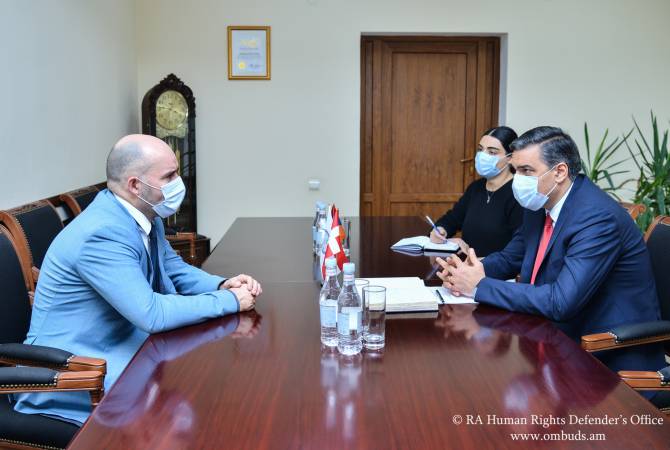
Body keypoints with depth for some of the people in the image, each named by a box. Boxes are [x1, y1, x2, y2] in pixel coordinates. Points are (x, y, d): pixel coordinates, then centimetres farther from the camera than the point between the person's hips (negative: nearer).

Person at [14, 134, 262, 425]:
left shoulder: (145, 217, 1)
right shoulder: (102, 233, -27)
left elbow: (177, 271, 14)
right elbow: (152, 315, -29)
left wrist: (222, 285, -6)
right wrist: (230, 300, -20)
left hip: (122, 344, 8)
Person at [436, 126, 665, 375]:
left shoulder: (599, 217, -24)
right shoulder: (539, 205, 2)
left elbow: (561, 302, -31)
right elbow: (509, 258, 16)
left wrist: (480, 286, -23)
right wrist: (467, 271, -7)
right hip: (564, 339, 7)